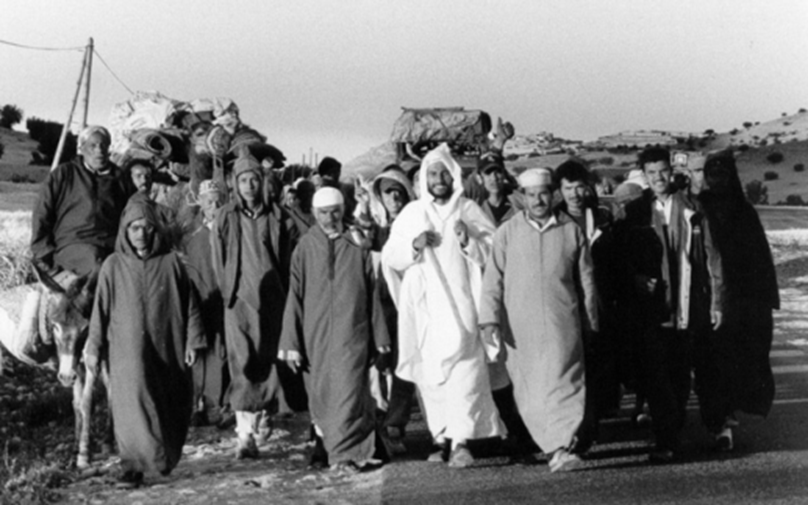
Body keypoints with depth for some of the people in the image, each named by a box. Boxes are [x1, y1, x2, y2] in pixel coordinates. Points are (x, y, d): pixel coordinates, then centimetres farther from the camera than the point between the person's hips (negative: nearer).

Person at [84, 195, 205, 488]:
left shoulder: (170, 262, 1)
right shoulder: (113, 266, 0)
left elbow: (189, 303, 4)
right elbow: (100, 309, 3)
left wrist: (192, 340, 2)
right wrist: (93, 348, 2)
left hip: (166, 349, 1)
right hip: (127, 350, -1)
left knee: (167, 406, 7)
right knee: (131, 405, -9)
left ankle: (166, 459, 26)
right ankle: (132, 465, -5)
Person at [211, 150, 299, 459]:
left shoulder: (277, 219, 6)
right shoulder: (226, 218, 5)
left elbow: (290, 259, 7)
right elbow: (218, 262, 7)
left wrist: (285, 293, 2)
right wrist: (229, 292, 2)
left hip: (272, 301, 1)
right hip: (239, 301, -1)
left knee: (267, 362, 3)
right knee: (243, 366, -8)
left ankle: (258, 422, 18)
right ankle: (245, 435, -9)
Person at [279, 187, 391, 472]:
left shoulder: (357, 245, 2)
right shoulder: (305, 248, 4)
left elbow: (372, 293, 5)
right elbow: (294, 297, 3)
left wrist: (379, 336, 5)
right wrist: (291, 343, -1)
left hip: (351, 333, -2)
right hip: (315, 334, 2)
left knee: (348, 392, -8)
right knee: (321, 396, 10)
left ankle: (346, 453, -3)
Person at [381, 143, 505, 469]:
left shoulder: (470, 211, 7)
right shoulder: (411, 214, 11)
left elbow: (494, 252, 4)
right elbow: (389, 257, 8)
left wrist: (468, 240, -14)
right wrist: (413, 245, -10)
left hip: (461, 304, -2)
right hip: (425, 307, 2)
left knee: (463, 371, -12)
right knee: (430, 375, 2)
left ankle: (461, 440, -13)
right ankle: (442, 438, 9)